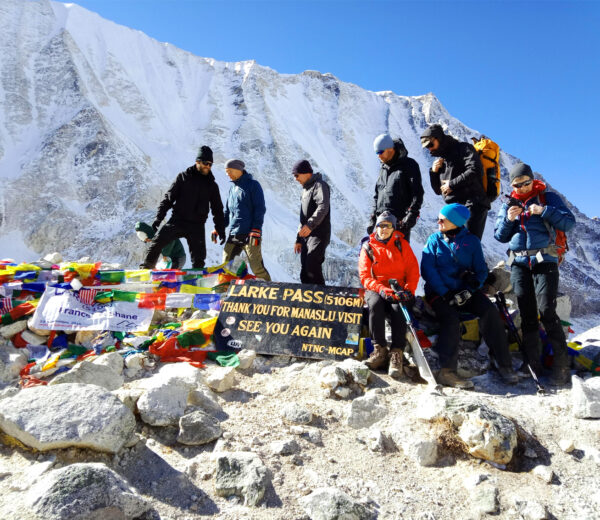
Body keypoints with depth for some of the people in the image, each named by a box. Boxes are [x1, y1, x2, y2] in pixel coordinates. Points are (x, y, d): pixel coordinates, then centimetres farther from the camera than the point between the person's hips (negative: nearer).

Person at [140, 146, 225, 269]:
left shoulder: (212, 185, 11)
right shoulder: (183, 177, 5)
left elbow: (218, 209, 16)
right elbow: (169, 197, 4)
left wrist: (221, 230, 9)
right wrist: (159, 217, -5)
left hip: (196, 226, 1)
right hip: (177, 221, -1)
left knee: (199, 257, -1)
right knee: (157, 242, -11)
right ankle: (146, 268, 4)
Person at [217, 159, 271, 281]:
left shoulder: (253, 185, 0)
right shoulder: (232, 187, 19)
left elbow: (260, 209, -7)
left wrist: (256, 230, -15)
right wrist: (219, 229, 16)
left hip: (250, 234, -6)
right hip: (233, 235, 7)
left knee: (257, 267, -10)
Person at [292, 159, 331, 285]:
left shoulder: (319, 185, -4)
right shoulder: (306, 189, 26)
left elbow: (323, 207, -23)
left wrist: (310, 225, -36)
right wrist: (299, 239, 25)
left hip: (319, 235, -9)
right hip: (306, 236, 9)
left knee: (312, 267, -19)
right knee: (305, 271, 7)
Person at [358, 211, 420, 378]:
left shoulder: (402, 244, 10)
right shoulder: (368, 247, 8)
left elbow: (413, 270, 5)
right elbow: (365, 276, 0)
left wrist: (408, 290, -13)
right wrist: (381, 289, -19)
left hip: (399, 290, 0)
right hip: (376, 289, 0)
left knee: (398, 308, -33)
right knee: (374, 304, -34)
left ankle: (397, 353, -32)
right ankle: (379, 349, -28)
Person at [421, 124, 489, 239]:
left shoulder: (463, 149, 3)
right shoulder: (441, 160, 24)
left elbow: (475, 171, -14)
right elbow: (438, 190, 25)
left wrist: (452, 184, -11)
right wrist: (434, 172, 10)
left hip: (472, 205, -7)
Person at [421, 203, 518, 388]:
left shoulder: (471, 240, 9)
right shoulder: (434, 239, 6)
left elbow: (481, 270, 5)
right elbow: (428, 269, -5)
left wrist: (470, 289, -16)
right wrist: (446, 293, -17)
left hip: (465, 291, 2)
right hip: (439, 292, -2)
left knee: (490, 311, -22)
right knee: (451, 318, -29)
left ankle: (504, 364, -14)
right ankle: (447, 371, -27)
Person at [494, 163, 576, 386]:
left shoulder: (548, 198, 7)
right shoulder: (508, 204, 16)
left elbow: (569, 223, -3)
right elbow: (499, 236, 12)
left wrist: (544, 211, -16)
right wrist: (508, 219, -6)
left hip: (544, 260, -3)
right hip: (519, 263, 3)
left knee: (546, 310, -15)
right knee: (527, 315, 4)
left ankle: (561, 364, -4)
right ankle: (533, 364, 10)